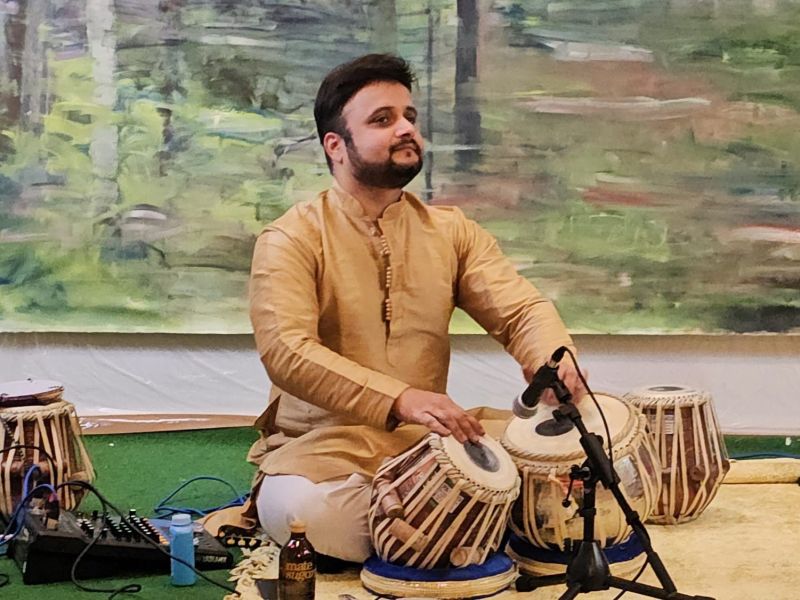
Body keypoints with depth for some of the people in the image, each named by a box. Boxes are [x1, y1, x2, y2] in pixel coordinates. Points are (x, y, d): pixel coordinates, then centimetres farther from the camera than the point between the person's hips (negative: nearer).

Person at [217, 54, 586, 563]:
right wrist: (401, 400, -34)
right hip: (320, 446, -4)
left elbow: (521, 310, 2)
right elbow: (287, 350, -20)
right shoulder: (293, 238, -5)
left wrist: (554, 361, -24)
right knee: (306, 511, -38)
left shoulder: (452, 231, 11)